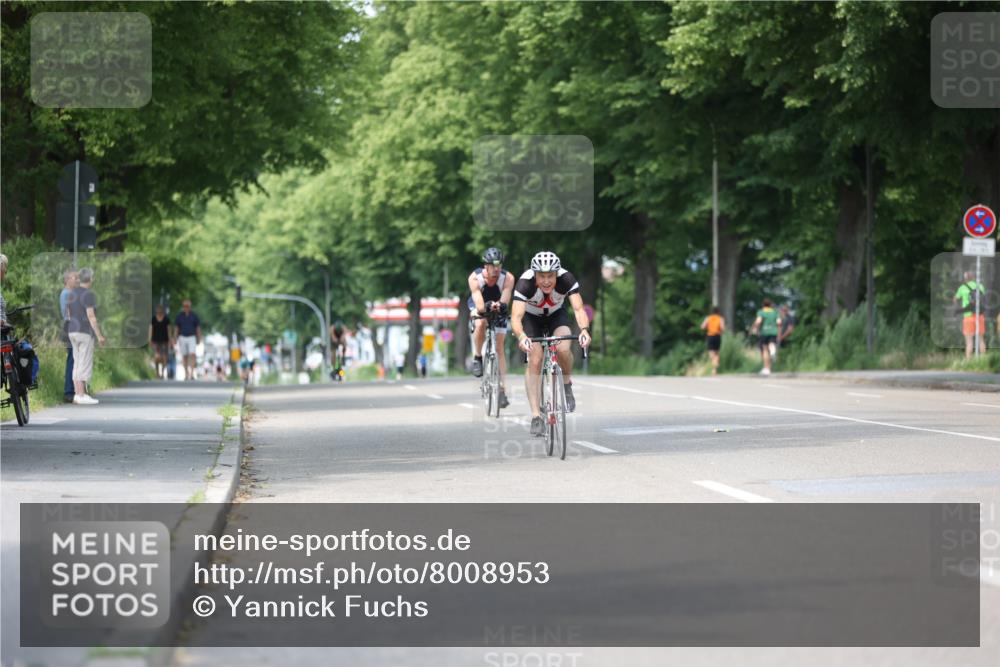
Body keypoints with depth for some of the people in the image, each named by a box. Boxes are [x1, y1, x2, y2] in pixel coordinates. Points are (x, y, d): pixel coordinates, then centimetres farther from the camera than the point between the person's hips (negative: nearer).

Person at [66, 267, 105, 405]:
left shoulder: (72, 294, 13)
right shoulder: (88, 294, -13)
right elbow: (91, 316, -18)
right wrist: (99, 335, -16)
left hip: (73, 331, 8)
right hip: (85, 332, -8)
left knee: (77, 363, 10)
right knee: (85, 364, -7)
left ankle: (77, 394, 9)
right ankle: (81, 396, -9)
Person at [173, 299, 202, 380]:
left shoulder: (194, 316, -1)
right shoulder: (179, 316, 1)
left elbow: (198, 327, 3)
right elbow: (176, 328, 4)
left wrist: (199, 339, 1)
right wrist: (175, 339, -2)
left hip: (191, 338, -1)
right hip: (182, 338, 1)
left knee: (192, 355, -16)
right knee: (184, 356, 5)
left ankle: (192, 373, -17)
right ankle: (186, 373, 16)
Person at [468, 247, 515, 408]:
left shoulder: (508, 278, -31)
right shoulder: (475, 278, -33)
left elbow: (505, 303, -41)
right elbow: (480, 306, -40)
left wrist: (500, 305, -60)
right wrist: (488, 306, -58)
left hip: (498, 309, 1)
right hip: (478, 307, -1)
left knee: (499, 347, -5)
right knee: (481, 323, -35)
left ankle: (503, 389, -2)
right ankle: (477, 358, -12)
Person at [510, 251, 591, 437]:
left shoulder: (566, 279, -32)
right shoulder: (525, 283, -36)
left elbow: (579, 309, -39)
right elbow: (516, 317, -44)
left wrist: (584, 329, -59)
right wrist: (521, 336, -64)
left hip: (556, 315, 1)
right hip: (531, 318, -1)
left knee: (563, 348, -27)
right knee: (534, 360, -17)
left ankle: (567, 385, 2)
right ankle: (536, 416, -12)